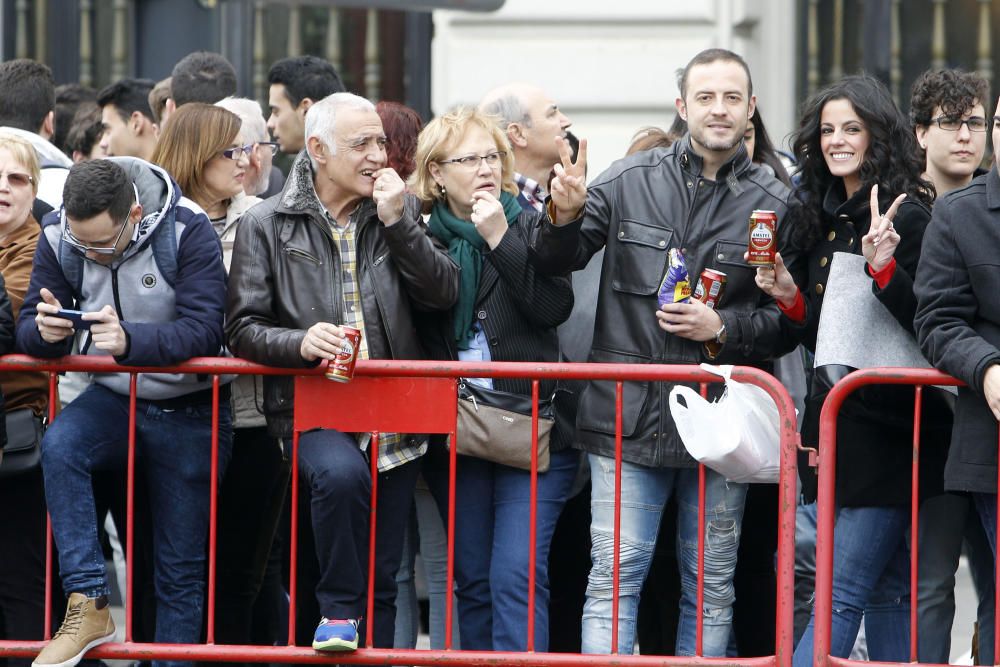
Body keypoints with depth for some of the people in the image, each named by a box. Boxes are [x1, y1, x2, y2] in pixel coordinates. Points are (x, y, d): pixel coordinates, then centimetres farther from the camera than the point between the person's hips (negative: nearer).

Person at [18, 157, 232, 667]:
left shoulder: (186, 231, -19)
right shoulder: (58, 238, -8)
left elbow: (205, 330, -26)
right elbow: (28, 332, -4)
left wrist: (131, 340, -43)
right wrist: (44, 330, -30)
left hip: (187, 410, -2)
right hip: (114, 398, 2)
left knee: (180, 565, 1)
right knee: (59, 444, -31)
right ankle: (88, 606, -31)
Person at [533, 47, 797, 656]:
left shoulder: (774, 203, 2)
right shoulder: (632, 180, 4)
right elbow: (557, 265, 7)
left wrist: (723, 327, -13)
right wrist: (566, 217, -14)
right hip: (630, 412, 0)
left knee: (711, 587, 9)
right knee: (615, 575, -2)